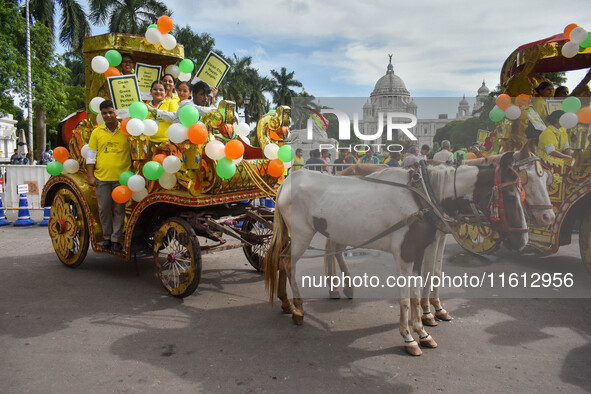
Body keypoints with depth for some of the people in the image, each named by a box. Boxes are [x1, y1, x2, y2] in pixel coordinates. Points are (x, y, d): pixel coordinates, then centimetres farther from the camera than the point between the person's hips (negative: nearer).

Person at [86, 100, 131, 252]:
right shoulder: (97, 132, 10)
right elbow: (91, 155, 10)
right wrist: (90, 175, 3)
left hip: (121, 177, -2)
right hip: (101, 177, 2)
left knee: (119, 209, 2)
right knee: (104, 208, 6)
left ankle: (116, 239, 10)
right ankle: (107, 237, 21)